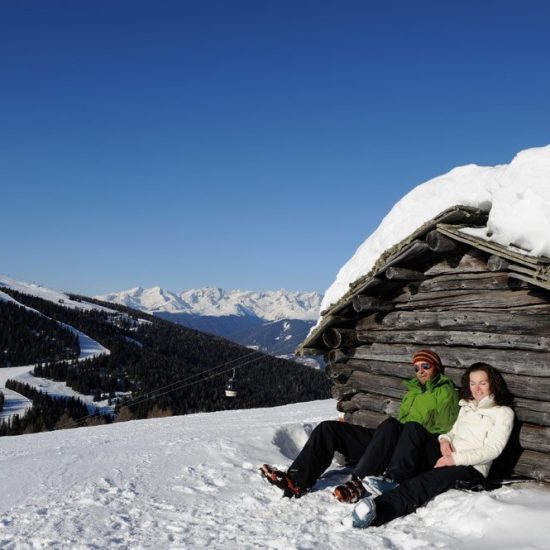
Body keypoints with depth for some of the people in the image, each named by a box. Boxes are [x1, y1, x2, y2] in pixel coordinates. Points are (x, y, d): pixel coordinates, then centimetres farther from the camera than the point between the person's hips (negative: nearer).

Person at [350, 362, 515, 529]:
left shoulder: (503, 412, 3)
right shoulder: (467, 406, 23)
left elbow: (492, 450, -8)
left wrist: (455, 458, -18)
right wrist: (444, 439, -1)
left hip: (471, 468, -7)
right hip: (446, 458, 7)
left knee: (431, 479, -39)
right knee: (412, 428, -17)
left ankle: (379, 512, -63)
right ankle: (398, 483, -37)